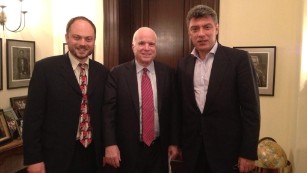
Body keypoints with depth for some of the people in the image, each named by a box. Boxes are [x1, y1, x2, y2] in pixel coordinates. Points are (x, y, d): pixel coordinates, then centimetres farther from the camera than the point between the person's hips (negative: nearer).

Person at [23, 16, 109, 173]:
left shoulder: (102, 72, 3)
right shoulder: (45, 68, -8)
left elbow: (104, 112, 7)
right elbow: (33, 116, -8)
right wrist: (33, 159, -9)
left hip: (93, 155, 4)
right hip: (57, 157, -3)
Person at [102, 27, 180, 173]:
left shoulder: (168, 73, 0)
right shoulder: (117, 73, -5)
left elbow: (173, 109, 3)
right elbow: (108, 111, -8)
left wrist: (174, 142, 3)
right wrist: (110, 144, -14)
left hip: (159, 149, 2)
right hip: (127, 150, -1)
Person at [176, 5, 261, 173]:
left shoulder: (238, 58, -8)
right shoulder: (183, 64, 3)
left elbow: (251, 108, -9)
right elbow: (181, 107, 8)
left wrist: (248, 153, -11)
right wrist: (178, 143, 8)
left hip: (227, 149, -3)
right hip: (193, 150, 3)